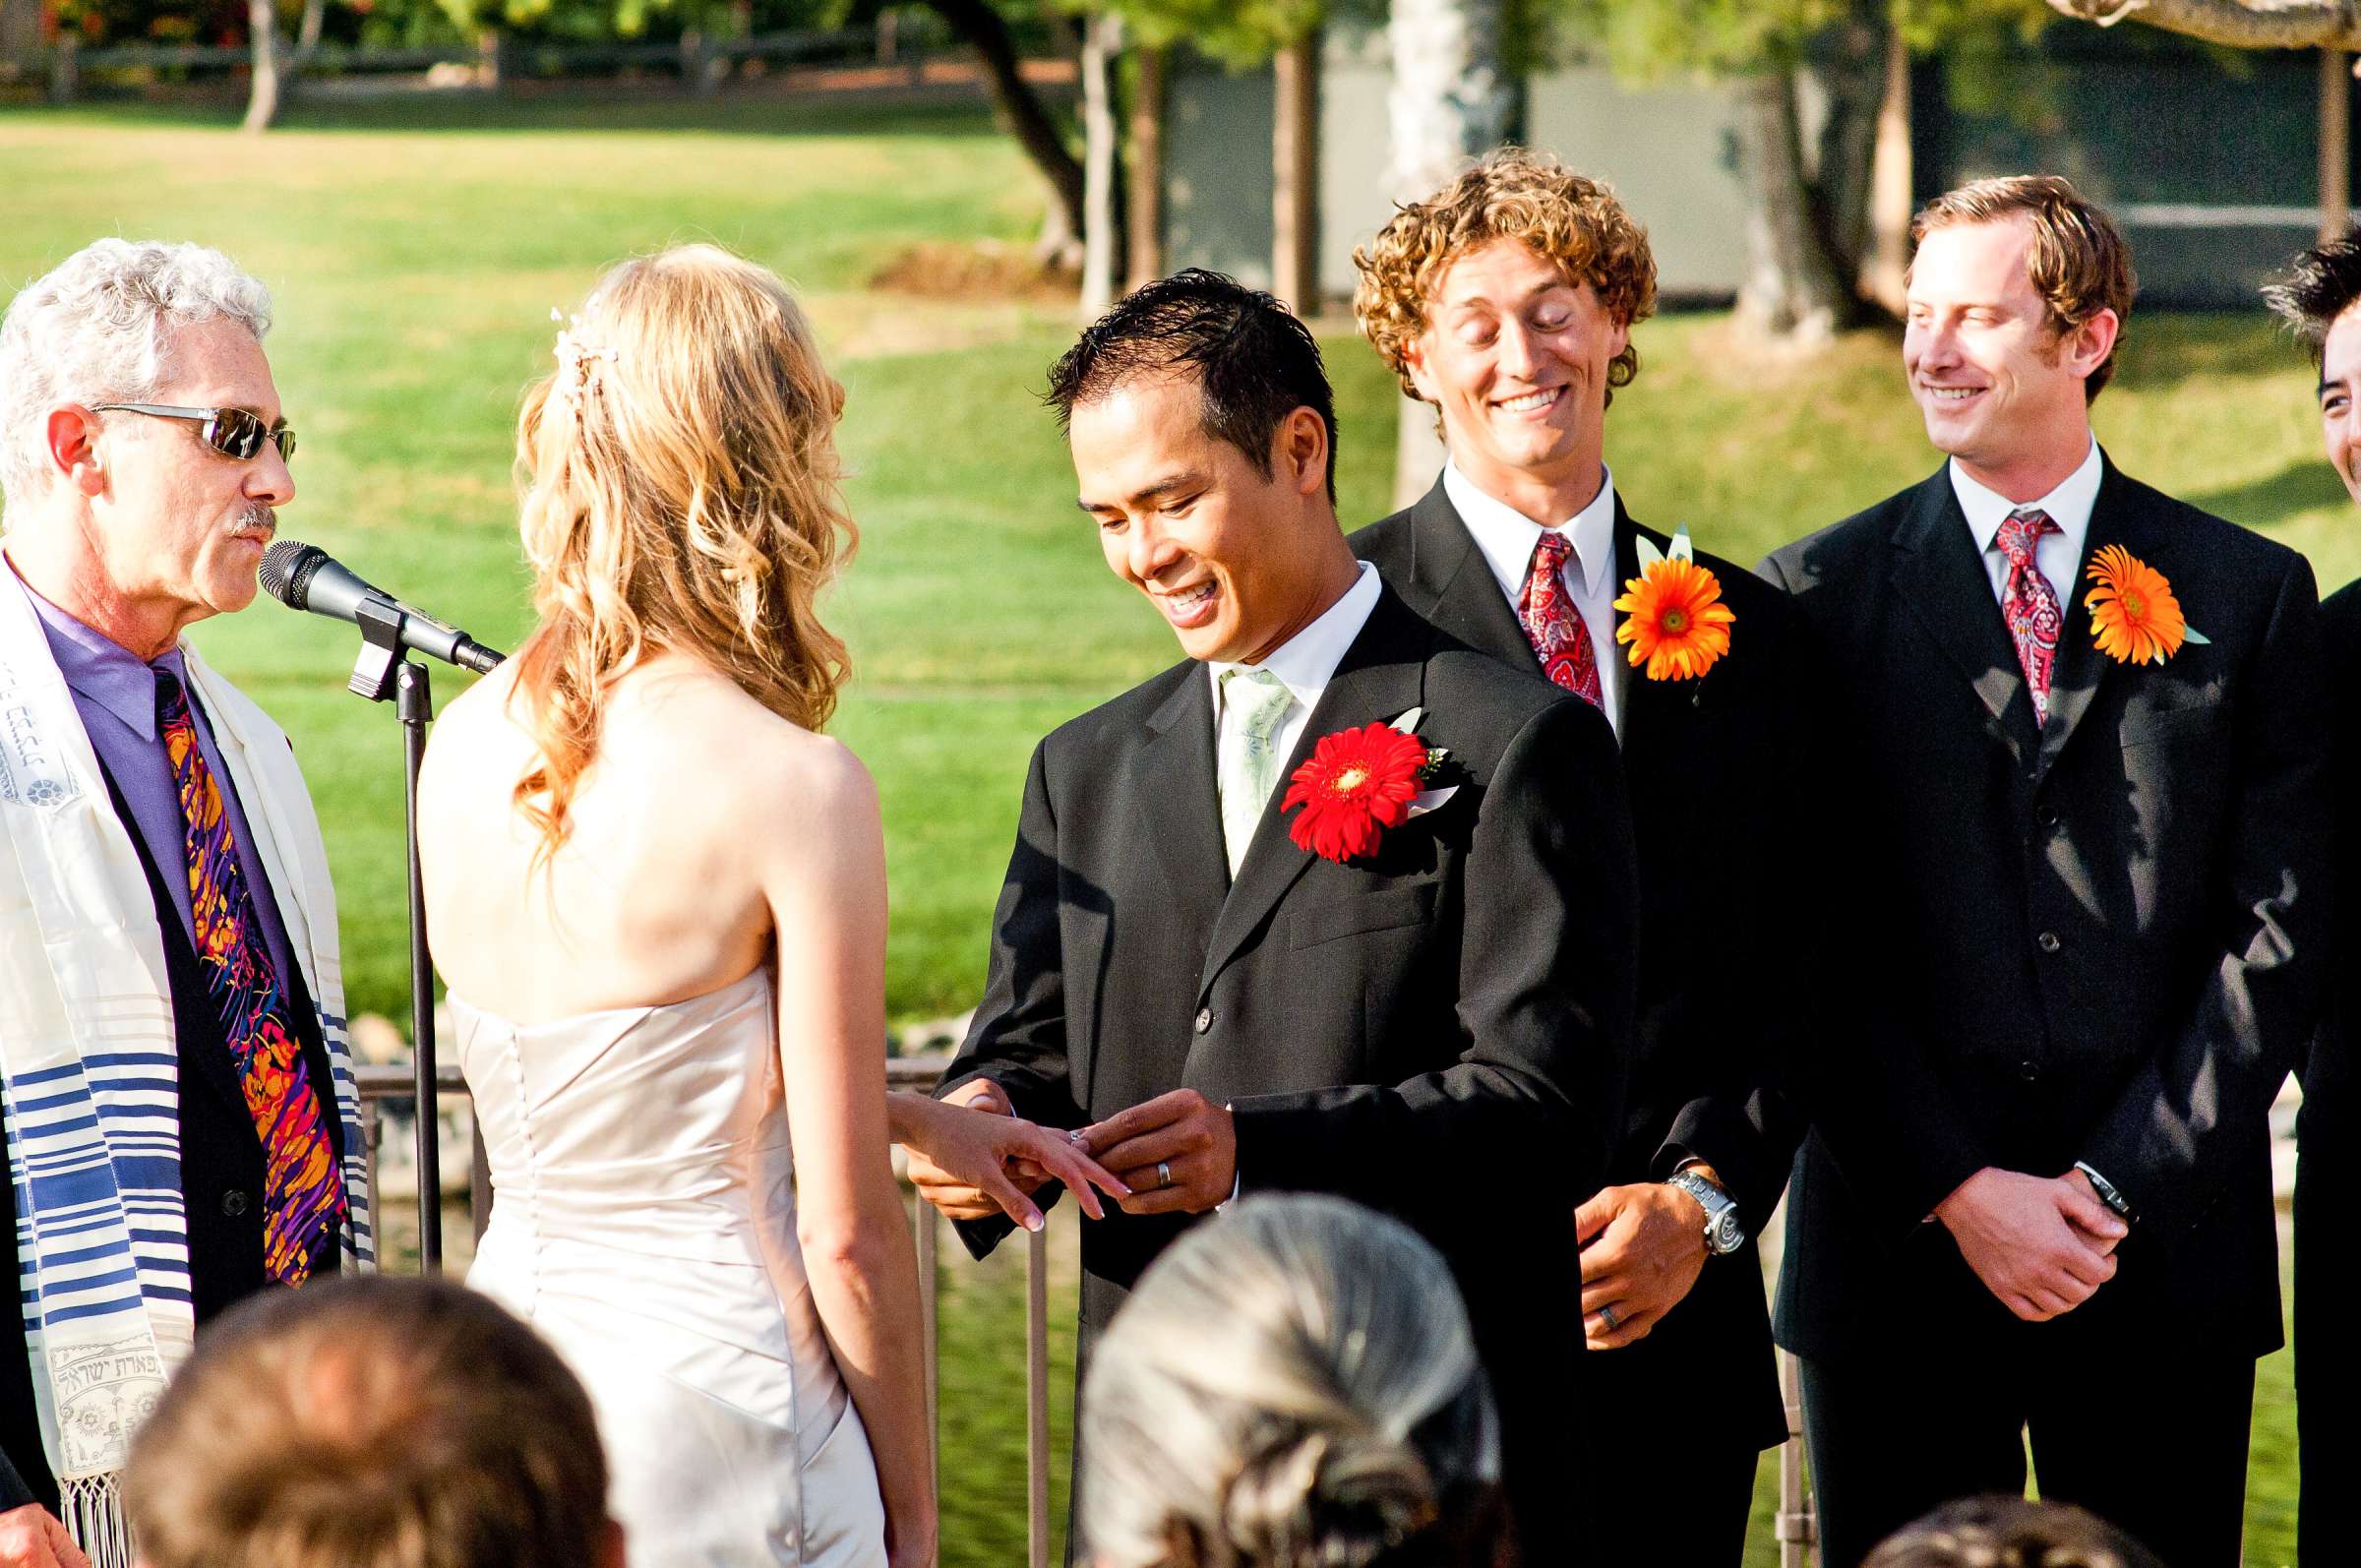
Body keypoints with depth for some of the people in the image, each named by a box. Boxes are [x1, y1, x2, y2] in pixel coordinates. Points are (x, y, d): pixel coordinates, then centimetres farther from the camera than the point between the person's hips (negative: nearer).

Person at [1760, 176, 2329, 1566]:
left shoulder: (2251, 597, 6)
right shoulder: (1822, 598, 4)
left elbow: (2281, 925, 1)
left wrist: (2119, 1188, -8)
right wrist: (1957, 1190, -9)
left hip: (2167, 1255, 0)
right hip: (1902, 1246, 0)